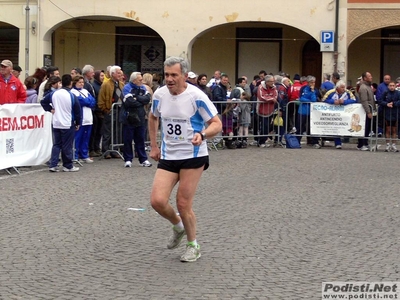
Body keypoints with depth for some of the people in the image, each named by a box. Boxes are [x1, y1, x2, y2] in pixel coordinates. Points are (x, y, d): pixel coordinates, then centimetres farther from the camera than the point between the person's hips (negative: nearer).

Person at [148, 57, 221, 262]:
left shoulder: (197, 96, -15)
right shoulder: (159, 95, 0)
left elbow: (217, 124, -12)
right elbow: (153, 118, 20)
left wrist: (202, 135, -32)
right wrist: (154, 146, 17)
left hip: (193, 156, -4)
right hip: (167, 157, 4)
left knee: (183, 205, -4)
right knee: (157, 201, -8)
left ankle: (193, 246, 20)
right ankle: (178, 226, 24)